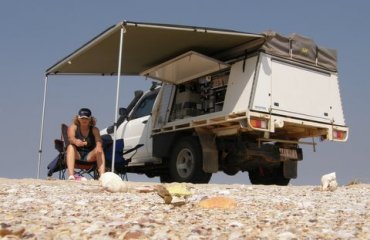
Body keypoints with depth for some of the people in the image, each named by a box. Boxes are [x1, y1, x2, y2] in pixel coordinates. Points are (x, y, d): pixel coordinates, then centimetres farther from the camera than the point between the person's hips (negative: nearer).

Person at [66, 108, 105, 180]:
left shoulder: (94, 130, 4)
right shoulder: (73, 127, 1)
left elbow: (98, 140, -15)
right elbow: (71, 138, -20)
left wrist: (98, 146, -41)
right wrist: (75, 141, -45)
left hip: (90, 156, 1)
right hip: (76, 155, -1)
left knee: (99, 150, -26)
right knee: (70, 147, -29)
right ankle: (71, 176, -44)